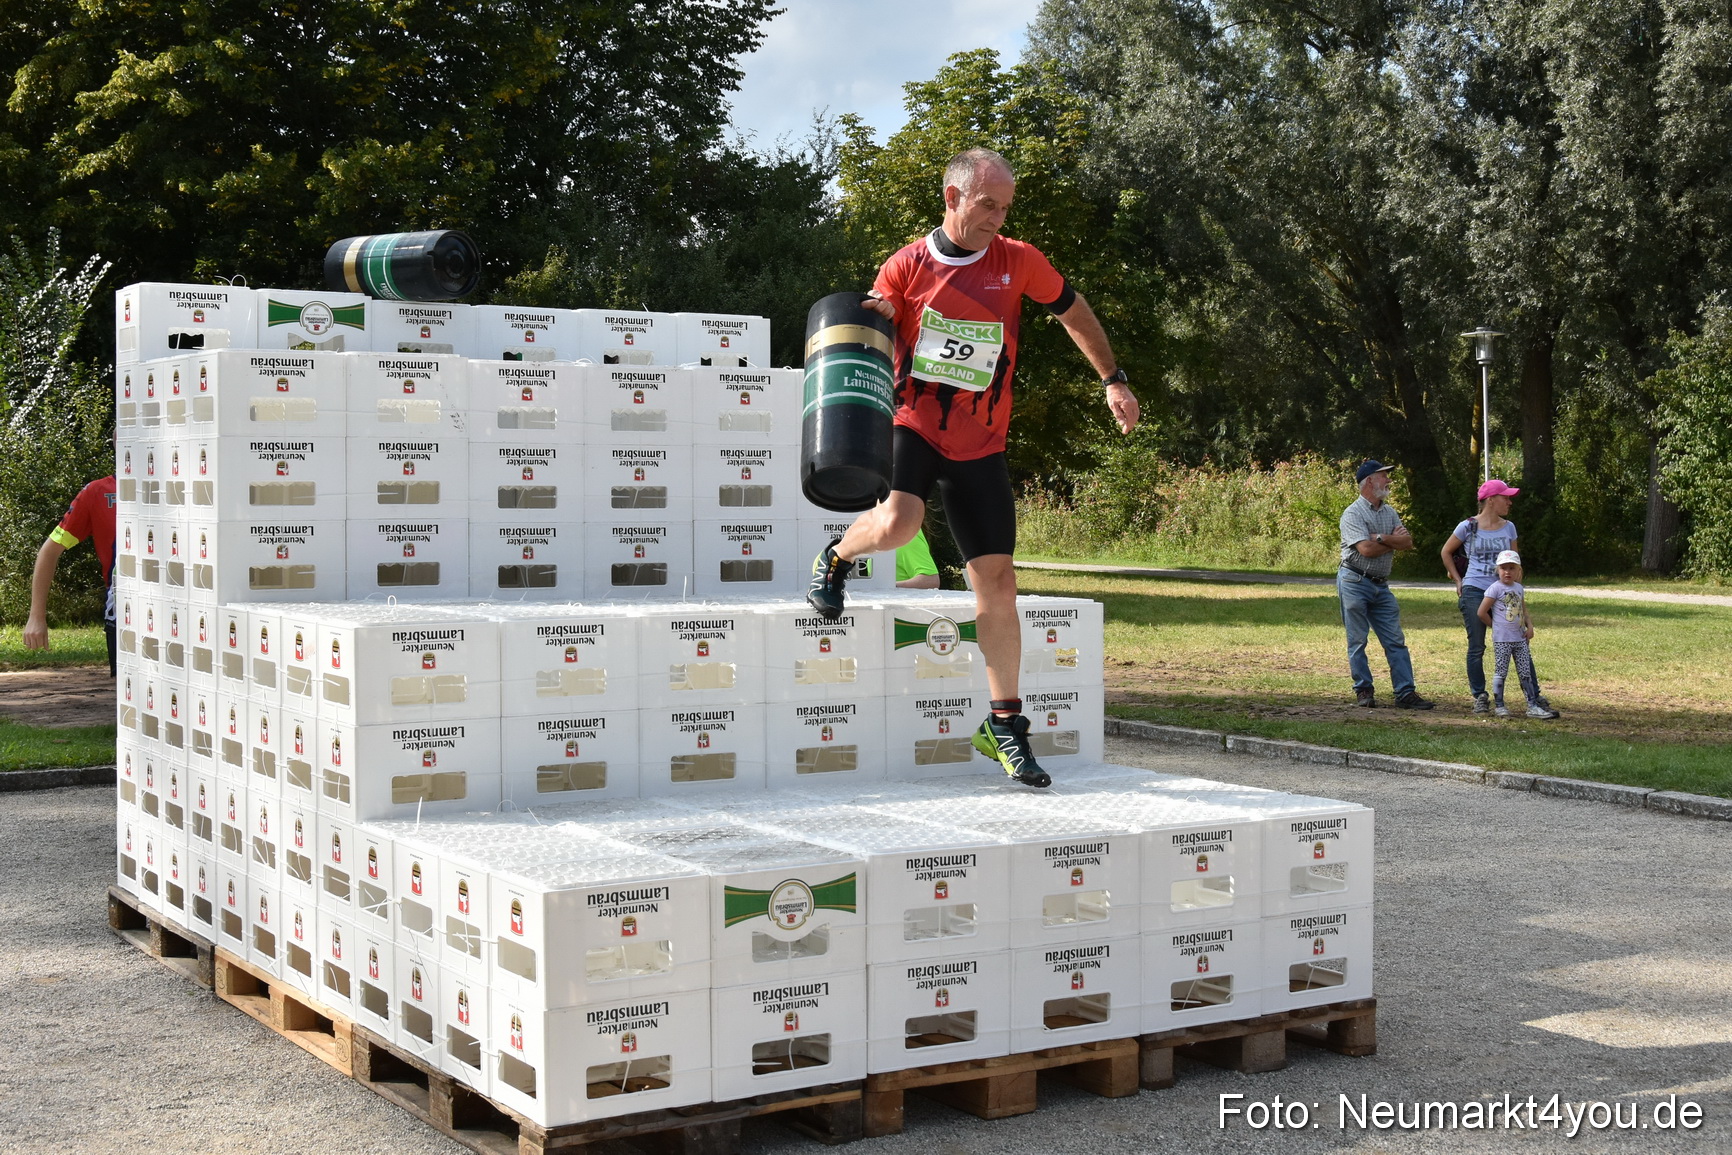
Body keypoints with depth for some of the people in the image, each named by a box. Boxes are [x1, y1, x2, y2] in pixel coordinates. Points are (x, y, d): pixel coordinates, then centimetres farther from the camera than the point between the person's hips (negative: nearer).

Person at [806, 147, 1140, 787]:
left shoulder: (1019, 262, 0)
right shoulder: (905, 267, -4)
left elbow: (1074, 312, 15)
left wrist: (1113, 380, 12)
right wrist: (875, 318, -20)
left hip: (980, 444, 2)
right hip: (912, 422, -2)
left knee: (997, 579, 0)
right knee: (897, 523, -33)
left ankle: (1004, 725, 11)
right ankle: (837, 559, 4)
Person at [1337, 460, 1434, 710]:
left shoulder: (1389, 512, 14)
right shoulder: (1353, 514, -8)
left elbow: (1408, 542, 2)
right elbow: (1366, 549, -20)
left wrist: (1381, 538, -14)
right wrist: (1394, 542, -4)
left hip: (1380, 585, 7)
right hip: (1354, 583, -7)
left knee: (1396, 641, 2)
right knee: (1357, 641, 0)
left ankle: (1406, 693, 2)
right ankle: (1363, 691, 8)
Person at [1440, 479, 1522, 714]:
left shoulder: (1508, 527, 8)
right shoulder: (1468, 527, -2)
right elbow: (1446, 552, 11)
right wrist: (1458, 580, 7)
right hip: (1474, 592, -2)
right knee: (1476, 648, 1)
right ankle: (1479, 697, 10)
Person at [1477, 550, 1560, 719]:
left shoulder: (1519, 588, 12)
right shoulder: (1495, 588, -9)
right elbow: (1482, 612, -11)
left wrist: (1530, 626, 3)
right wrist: (1496, 626, -2)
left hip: (1520, 638, 6)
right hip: (1502, 639, -6)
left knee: (1526, 672, 8)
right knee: (1501, 672, -1)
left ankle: (1533, 706, 12)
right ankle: (1500, 706, 6)